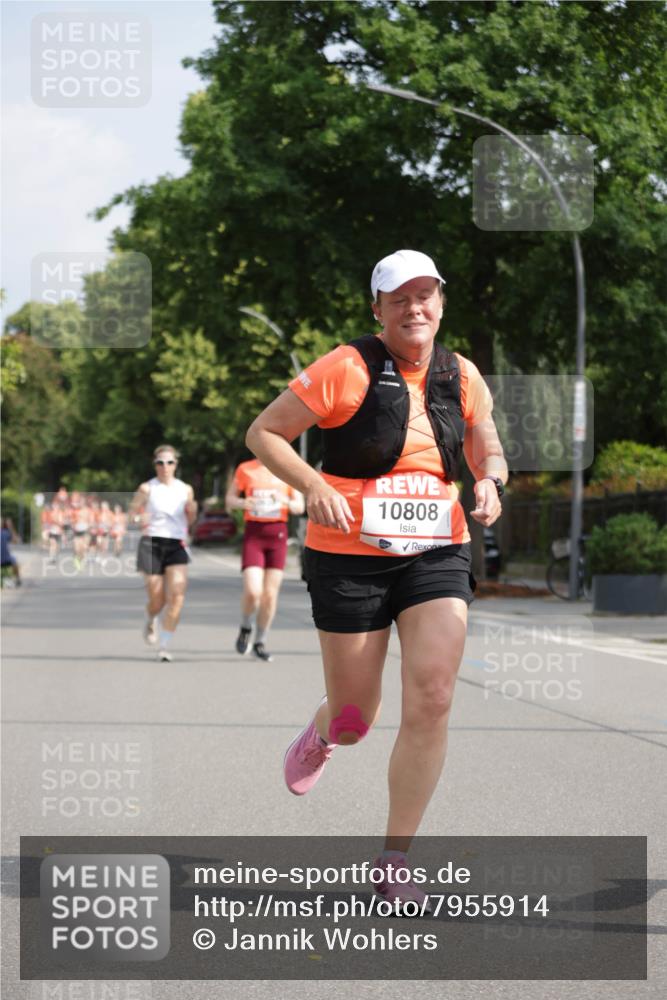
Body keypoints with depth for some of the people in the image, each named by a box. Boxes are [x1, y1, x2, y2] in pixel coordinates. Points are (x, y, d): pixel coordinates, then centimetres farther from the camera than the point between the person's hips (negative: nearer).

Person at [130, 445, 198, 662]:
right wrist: (139, 519, -18)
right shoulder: (147, 489, 1)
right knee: (157, 599, 1)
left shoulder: (185, 489, 9)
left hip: (177, 545, 2)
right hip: (152, 544, -2)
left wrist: (192, 510, -4)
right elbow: (132, 511, 4)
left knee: (177, 595, -16)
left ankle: (164, 646, -9)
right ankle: (151, 621, 39)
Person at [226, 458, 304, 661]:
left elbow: (300, 507, 6)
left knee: (270, 594, 2)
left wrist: (286, 501, -16)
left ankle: (260, 643, 18)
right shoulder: (245, 469, 4)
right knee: (252, 591, -15)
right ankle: (245, 627, 15)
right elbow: (229, 500, 9)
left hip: (278, 533, 2)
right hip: (253, 533, -2)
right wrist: (243, 503, -14)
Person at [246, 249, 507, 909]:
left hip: (436, 556, 3)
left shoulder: (462, 378, 6)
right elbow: (263, 433, -5)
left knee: (431, 700, -13)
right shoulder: (347, 370, -9)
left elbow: (487, 450, 21)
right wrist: (313, 486, -20)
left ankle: (394, 860, 1)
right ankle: (322, 736, 47)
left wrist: (490, 481, -2)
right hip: (349, 557, -3)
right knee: (355, 718, 4)